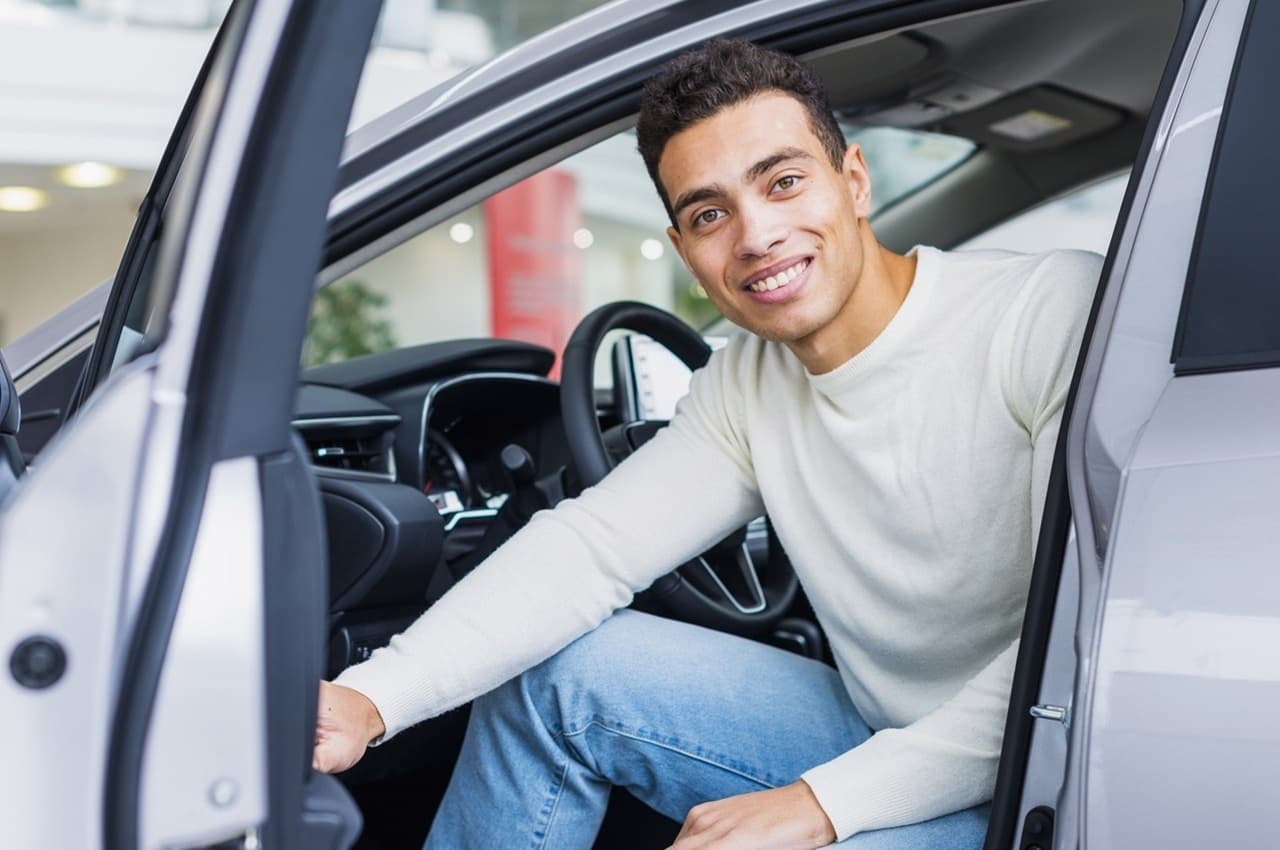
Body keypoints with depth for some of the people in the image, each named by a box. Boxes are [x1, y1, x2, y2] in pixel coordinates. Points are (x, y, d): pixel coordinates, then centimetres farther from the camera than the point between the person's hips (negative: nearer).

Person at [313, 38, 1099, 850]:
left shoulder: (1058, 313, -19)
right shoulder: (750, 385, 3)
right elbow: (588, 546, -1)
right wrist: (369, 700, -15)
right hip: (881, 744, 7)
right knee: (551, 671, 3)